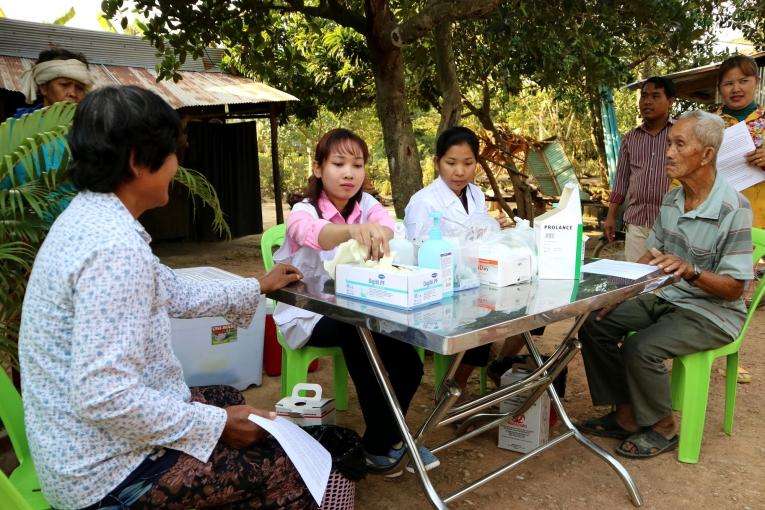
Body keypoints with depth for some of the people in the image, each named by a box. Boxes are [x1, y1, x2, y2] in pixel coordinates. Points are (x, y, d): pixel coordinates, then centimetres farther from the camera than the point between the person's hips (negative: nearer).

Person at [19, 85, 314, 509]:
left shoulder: (90, 216, 3)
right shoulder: (115, 248, -29)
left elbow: (175, 295, 13)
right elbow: (105, 397, -31)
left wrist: (258, 287, 23)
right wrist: (217, 423, -19)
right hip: (105, 472, -10)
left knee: (227, 398, 27)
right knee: (279, 466, -1)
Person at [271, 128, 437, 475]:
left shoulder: (366, 205, -3)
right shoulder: (304, 211, -16)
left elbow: (386, 224, -27)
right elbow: (314, 233, -42)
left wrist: (377, 231, -52)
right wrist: (352, 230, -64)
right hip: (307, 314, -3)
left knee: (401, 347, -22)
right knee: (356, 330, -32)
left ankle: (383, 437, 2)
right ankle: (386, 438, -15)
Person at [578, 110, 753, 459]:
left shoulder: (733, 209, -21)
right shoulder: (671, 201, 2)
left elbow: (733, 287, -19)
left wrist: (690, 271, -36)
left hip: (712, 312, -7)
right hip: (666, 299, 8)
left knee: (640, 348, -28)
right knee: (595, 324, -5)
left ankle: (662, 428, 2)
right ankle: (626, 416, 7)